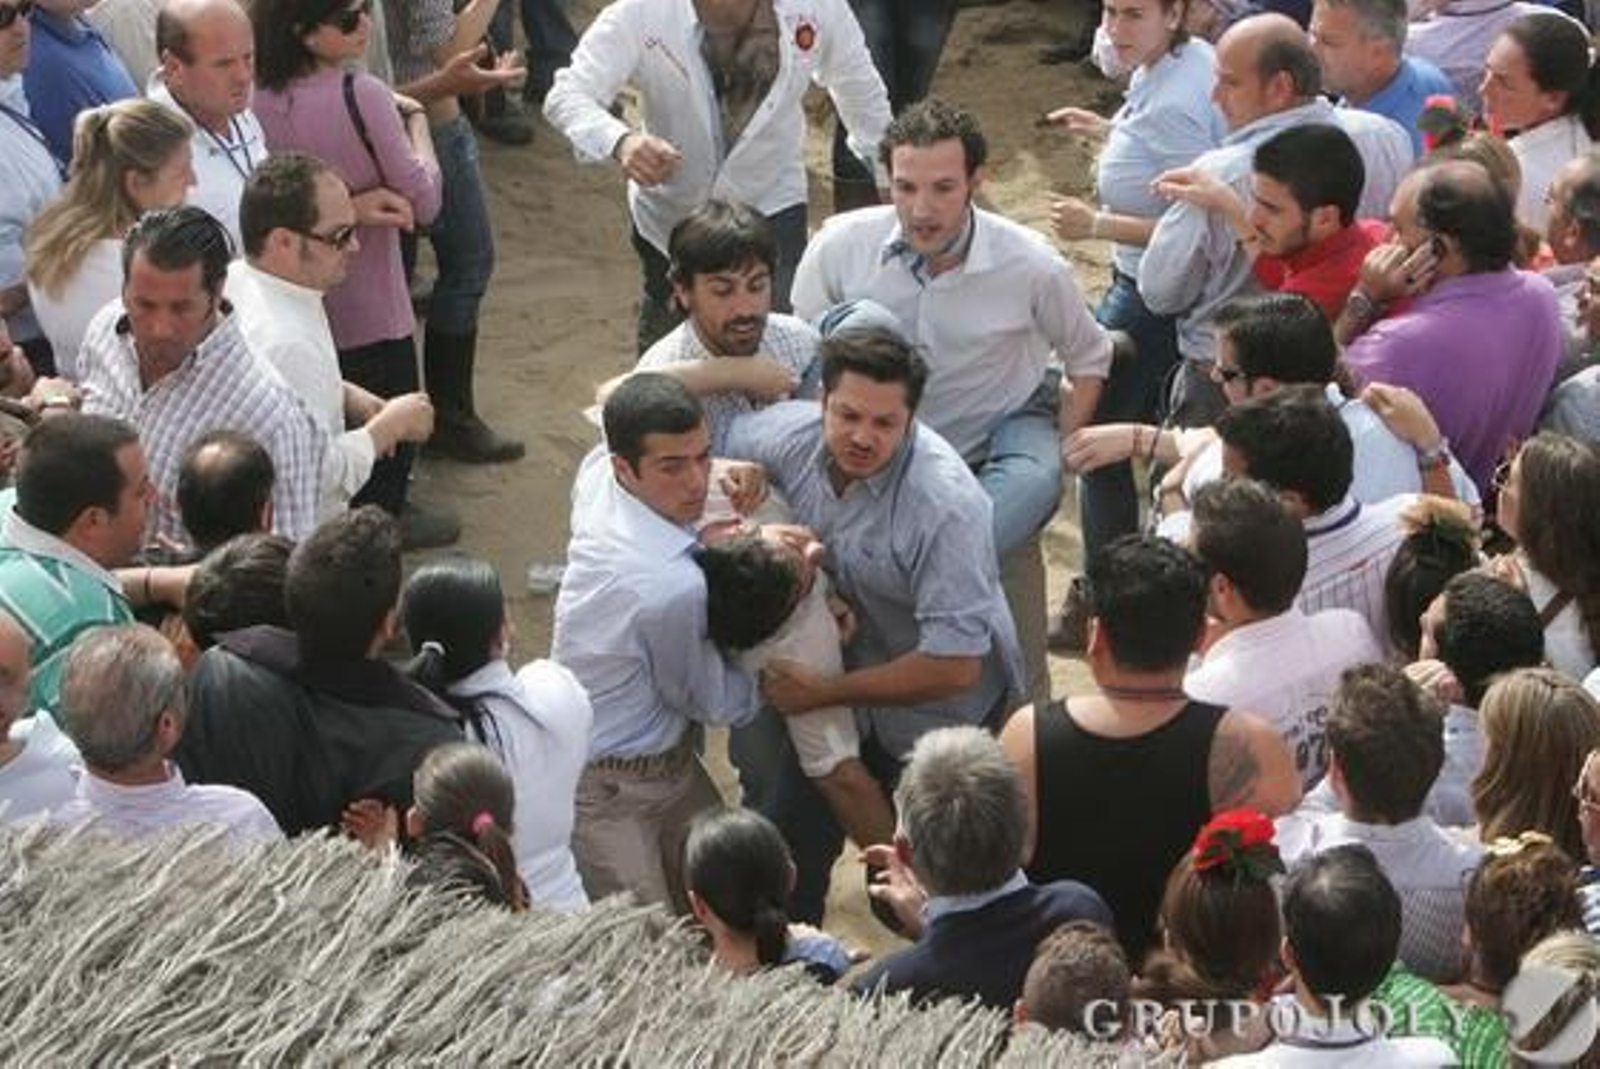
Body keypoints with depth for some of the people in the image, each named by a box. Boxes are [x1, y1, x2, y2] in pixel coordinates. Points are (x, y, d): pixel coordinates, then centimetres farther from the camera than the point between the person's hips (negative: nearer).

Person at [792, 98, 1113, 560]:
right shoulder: (838, 247, -14)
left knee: (1033, 480, -35)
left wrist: (1058, 453, -7)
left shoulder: (1033, 266, -15)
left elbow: (1089, 360, 4)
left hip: (1004, 426, -2)